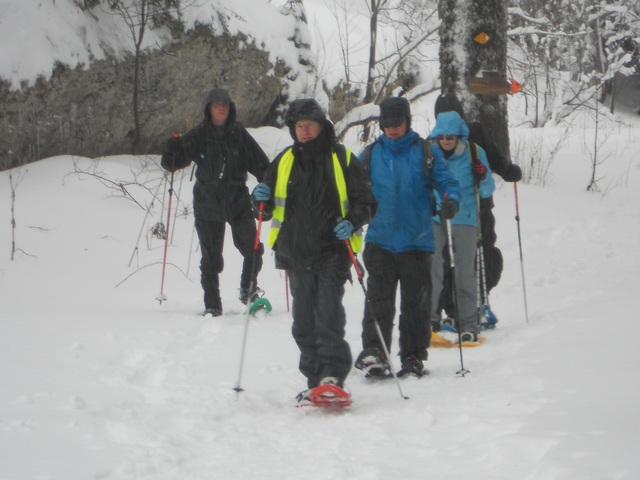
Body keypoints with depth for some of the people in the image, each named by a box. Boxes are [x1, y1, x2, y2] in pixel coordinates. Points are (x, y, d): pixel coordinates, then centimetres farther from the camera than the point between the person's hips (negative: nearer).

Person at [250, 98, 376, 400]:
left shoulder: (342, 159, 3)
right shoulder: (284, 161, 14)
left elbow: (365, 201, 5)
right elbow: (271, 207, 21)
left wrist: (352, 222, -14)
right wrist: (262, 199, -2)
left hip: (332, 252, -4)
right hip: (296, 253, 4)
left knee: (329, 314, -15)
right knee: (304, 320, 5)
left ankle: (333, 373, -17)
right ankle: (315, 379, 12)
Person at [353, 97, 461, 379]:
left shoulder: (425, 152, 4)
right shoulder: (371, 154, 9)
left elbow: (446, 181, 2)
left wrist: (451, 200, -19)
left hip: (417, 241, 0)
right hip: (379, 241, 0)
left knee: (415, 303, 5)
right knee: (379, 301, -9)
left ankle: (413, 357, 13)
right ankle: (373, 352, -9)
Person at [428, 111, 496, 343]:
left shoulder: (474, 152, -1)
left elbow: (487, 192, 2)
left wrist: (483, 177, -18)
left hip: (464, 219, -1)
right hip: (434, 219, 1)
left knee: (465, 271, 2)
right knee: (431, 270, -7)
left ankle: (468, 323, 9)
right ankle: (428, 318, 1)